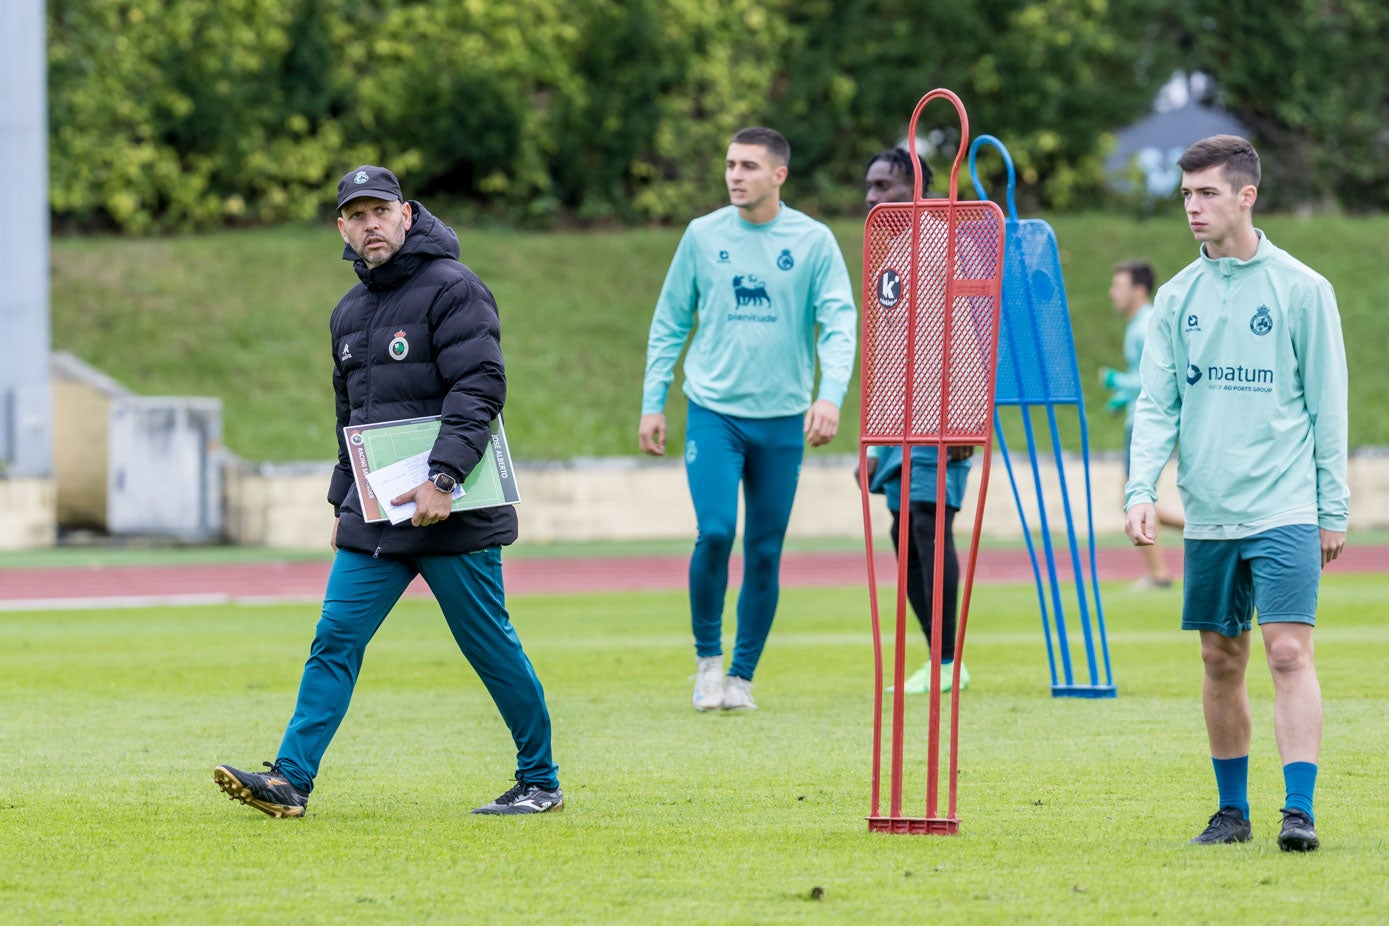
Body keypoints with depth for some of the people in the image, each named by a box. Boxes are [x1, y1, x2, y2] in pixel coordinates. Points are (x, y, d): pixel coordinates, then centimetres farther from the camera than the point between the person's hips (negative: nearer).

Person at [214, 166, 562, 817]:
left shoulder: (452, 289, -8)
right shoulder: (350, 312, 18)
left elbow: (480, 390, -17)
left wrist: (442, 478, -26)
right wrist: (343, 501, 22)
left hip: (452, 515, -7)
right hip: (374, 519, 7)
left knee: (490, 646, 0)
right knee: (335, 641, -2)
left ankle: (540, 782, 12)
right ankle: (291, 779, -6)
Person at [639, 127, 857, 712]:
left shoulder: (813, 242, -1)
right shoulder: (703, 236, 2)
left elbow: (839, 323, -7)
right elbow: (669, 323, 10)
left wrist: (830, 395, -22)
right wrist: (653, 403, 6)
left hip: (783, 421, 0)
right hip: (713, 411, 0)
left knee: (765, 551, 4)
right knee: (715, 531, -16)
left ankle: (741, 675, 17)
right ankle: (707, 655, 4)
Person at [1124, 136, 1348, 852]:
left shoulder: (1300, 289, -1)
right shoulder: (1177, 297, 9)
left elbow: (1327, 407, 1)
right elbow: (1156, 405, 6)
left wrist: (1333, 509, -1)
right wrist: (1141, 490, -8)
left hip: (1284, 509, -4)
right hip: (1208, 516, 4)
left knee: (1288, 651, -13)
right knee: (1222, 660, 8)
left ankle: (1299, 811, -15)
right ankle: (1232, 811, 18)